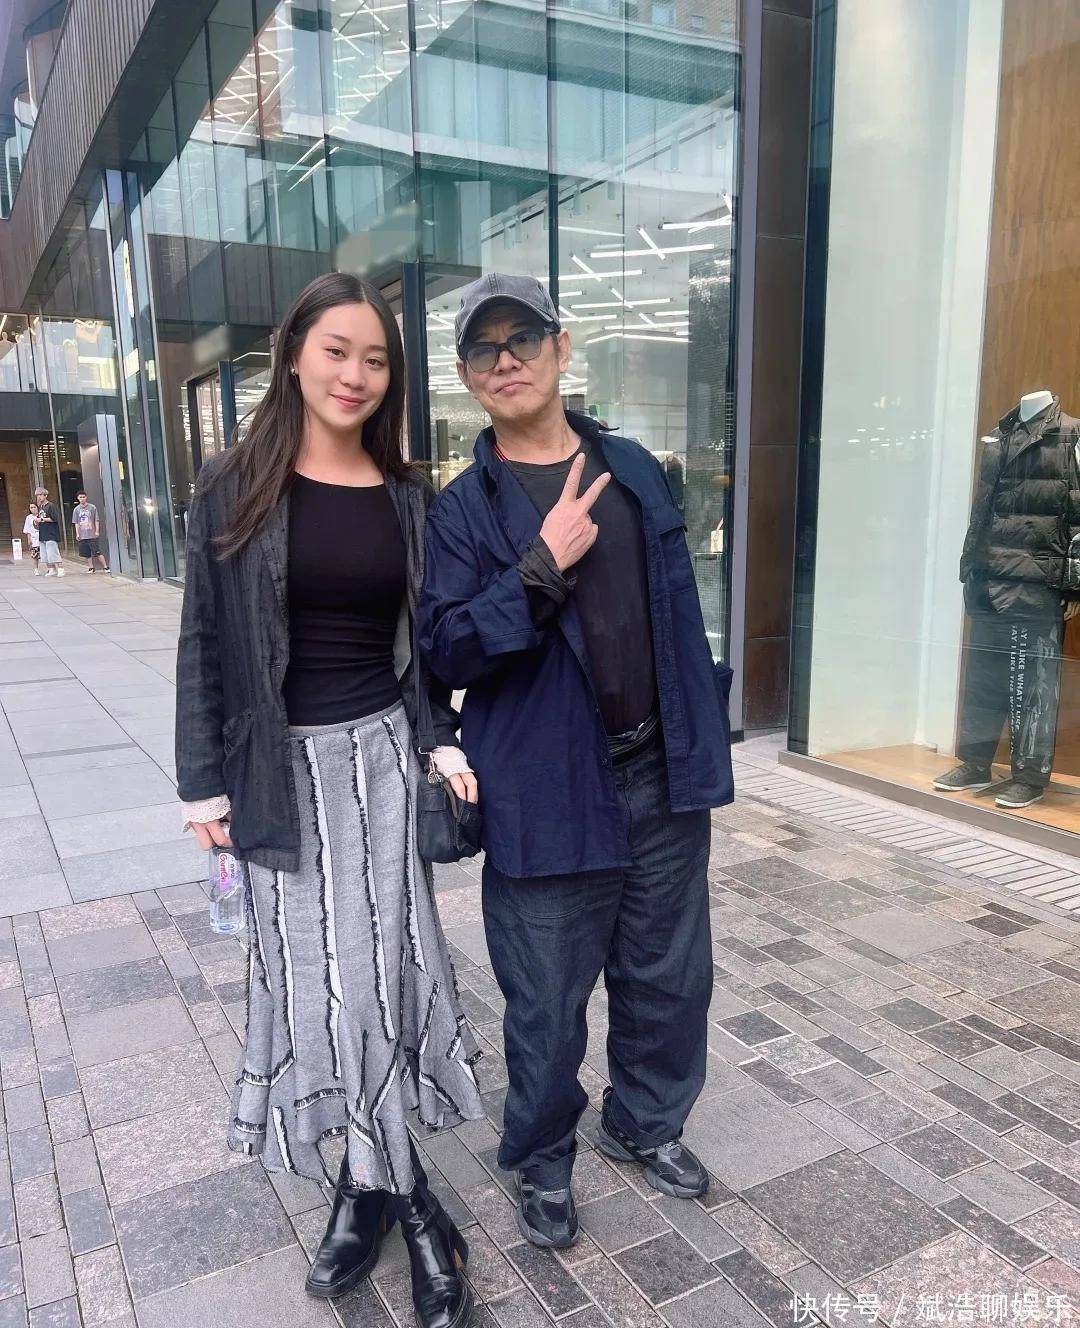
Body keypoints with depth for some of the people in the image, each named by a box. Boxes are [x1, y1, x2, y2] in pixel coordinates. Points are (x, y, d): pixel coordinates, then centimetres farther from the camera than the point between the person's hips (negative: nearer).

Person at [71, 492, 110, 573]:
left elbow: (96, 520, 1)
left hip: (92, 535, -3)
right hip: (82, 535, 3)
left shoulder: (92, 507, 0)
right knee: (87, 553, 7)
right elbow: (76, 523, 8)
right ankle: (91, 567, 16)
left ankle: (105, 567, -5)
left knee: (97, 551, -7)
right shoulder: (76, 509, 7)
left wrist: (97, 531, -6)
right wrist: (77, 533, 2)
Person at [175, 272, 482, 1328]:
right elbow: (204, 639, -1)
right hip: (283, 766, -1)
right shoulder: (233, 488, -2)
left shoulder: (406, 497, 4)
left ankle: (368, 1177, 24)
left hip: (382, 755, 1)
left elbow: (423, 639, 10)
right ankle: (400, 1188, 24)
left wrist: (444, 740, -2)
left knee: (377, 965, 3)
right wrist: (204, 780, -3)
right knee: (317, 975, 6)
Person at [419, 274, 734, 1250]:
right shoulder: (462, 511, -5)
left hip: (662, 777, 5)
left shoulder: (636, 472, 7)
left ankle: (646, 1123, 46)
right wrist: (542, 566, -25)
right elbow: (447, 650, -15)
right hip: (547, 793, -4)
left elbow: (678, 611, 12)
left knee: (670, 978, 19)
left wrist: (706, 733, 11)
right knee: (547, 1004, 10)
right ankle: (543, 1161, 38)